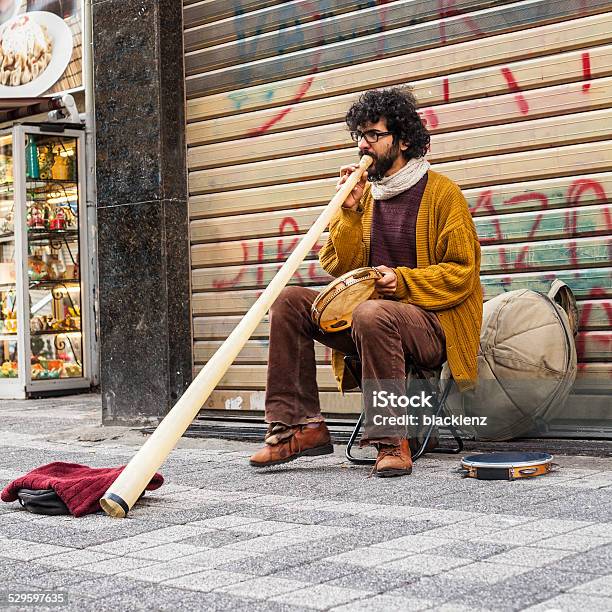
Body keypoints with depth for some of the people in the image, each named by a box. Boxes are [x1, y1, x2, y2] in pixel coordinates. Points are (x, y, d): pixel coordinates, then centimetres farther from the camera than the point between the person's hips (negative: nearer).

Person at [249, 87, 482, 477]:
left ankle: (392, 441, -27)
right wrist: (350, 210, -5)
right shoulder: (365, 193, 14)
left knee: (372, 314, -38)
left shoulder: (442, 192, -3)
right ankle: (301, 426, -14)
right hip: (366, 312, 6)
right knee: (289, 302, -12)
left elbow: (462, 272, -8)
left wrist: (404, 281, -20)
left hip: (434, 322, -6)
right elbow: (340, 268, 7)